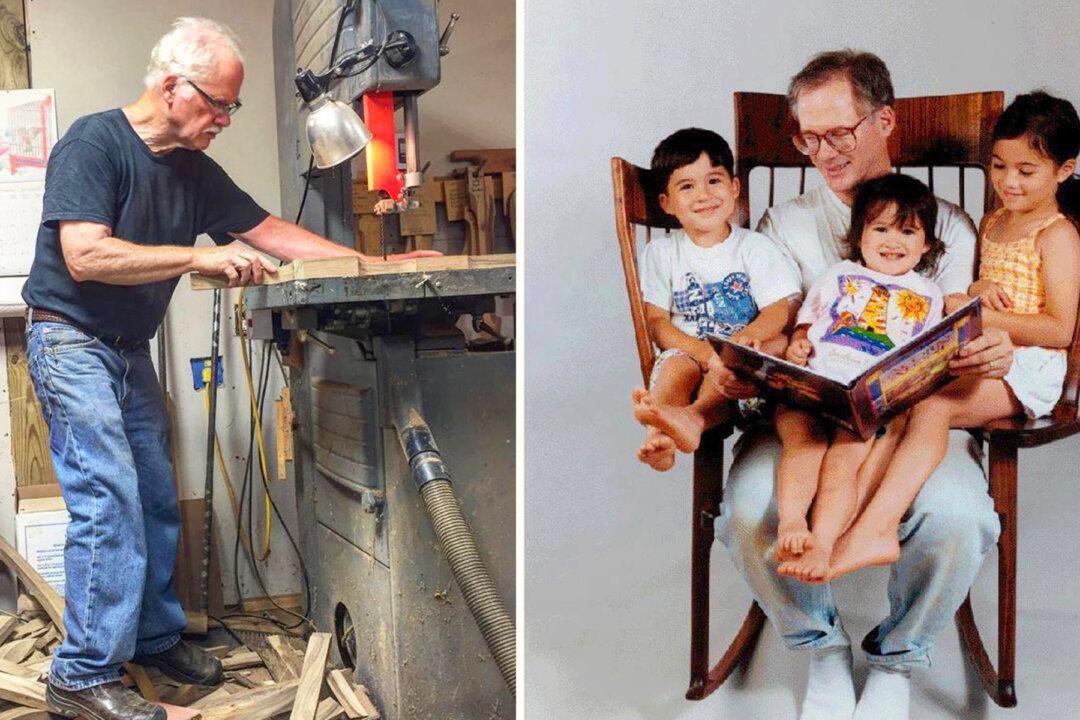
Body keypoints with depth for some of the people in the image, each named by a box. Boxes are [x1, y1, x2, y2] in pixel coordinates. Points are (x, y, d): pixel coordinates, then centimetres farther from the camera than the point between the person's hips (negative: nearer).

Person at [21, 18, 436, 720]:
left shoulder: (194, 169, 6)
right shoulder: (93, 143, -16)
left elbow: (268, 230, 9)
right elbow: (85, 256, -27)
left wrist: (374, 263, 2)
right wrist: (201, 257, -27)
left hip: (130, 349, 8)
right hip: (72, 341, -7)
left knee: (156, 501, 8)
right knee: (109, 499, -13)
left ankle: (154, 635, 24)